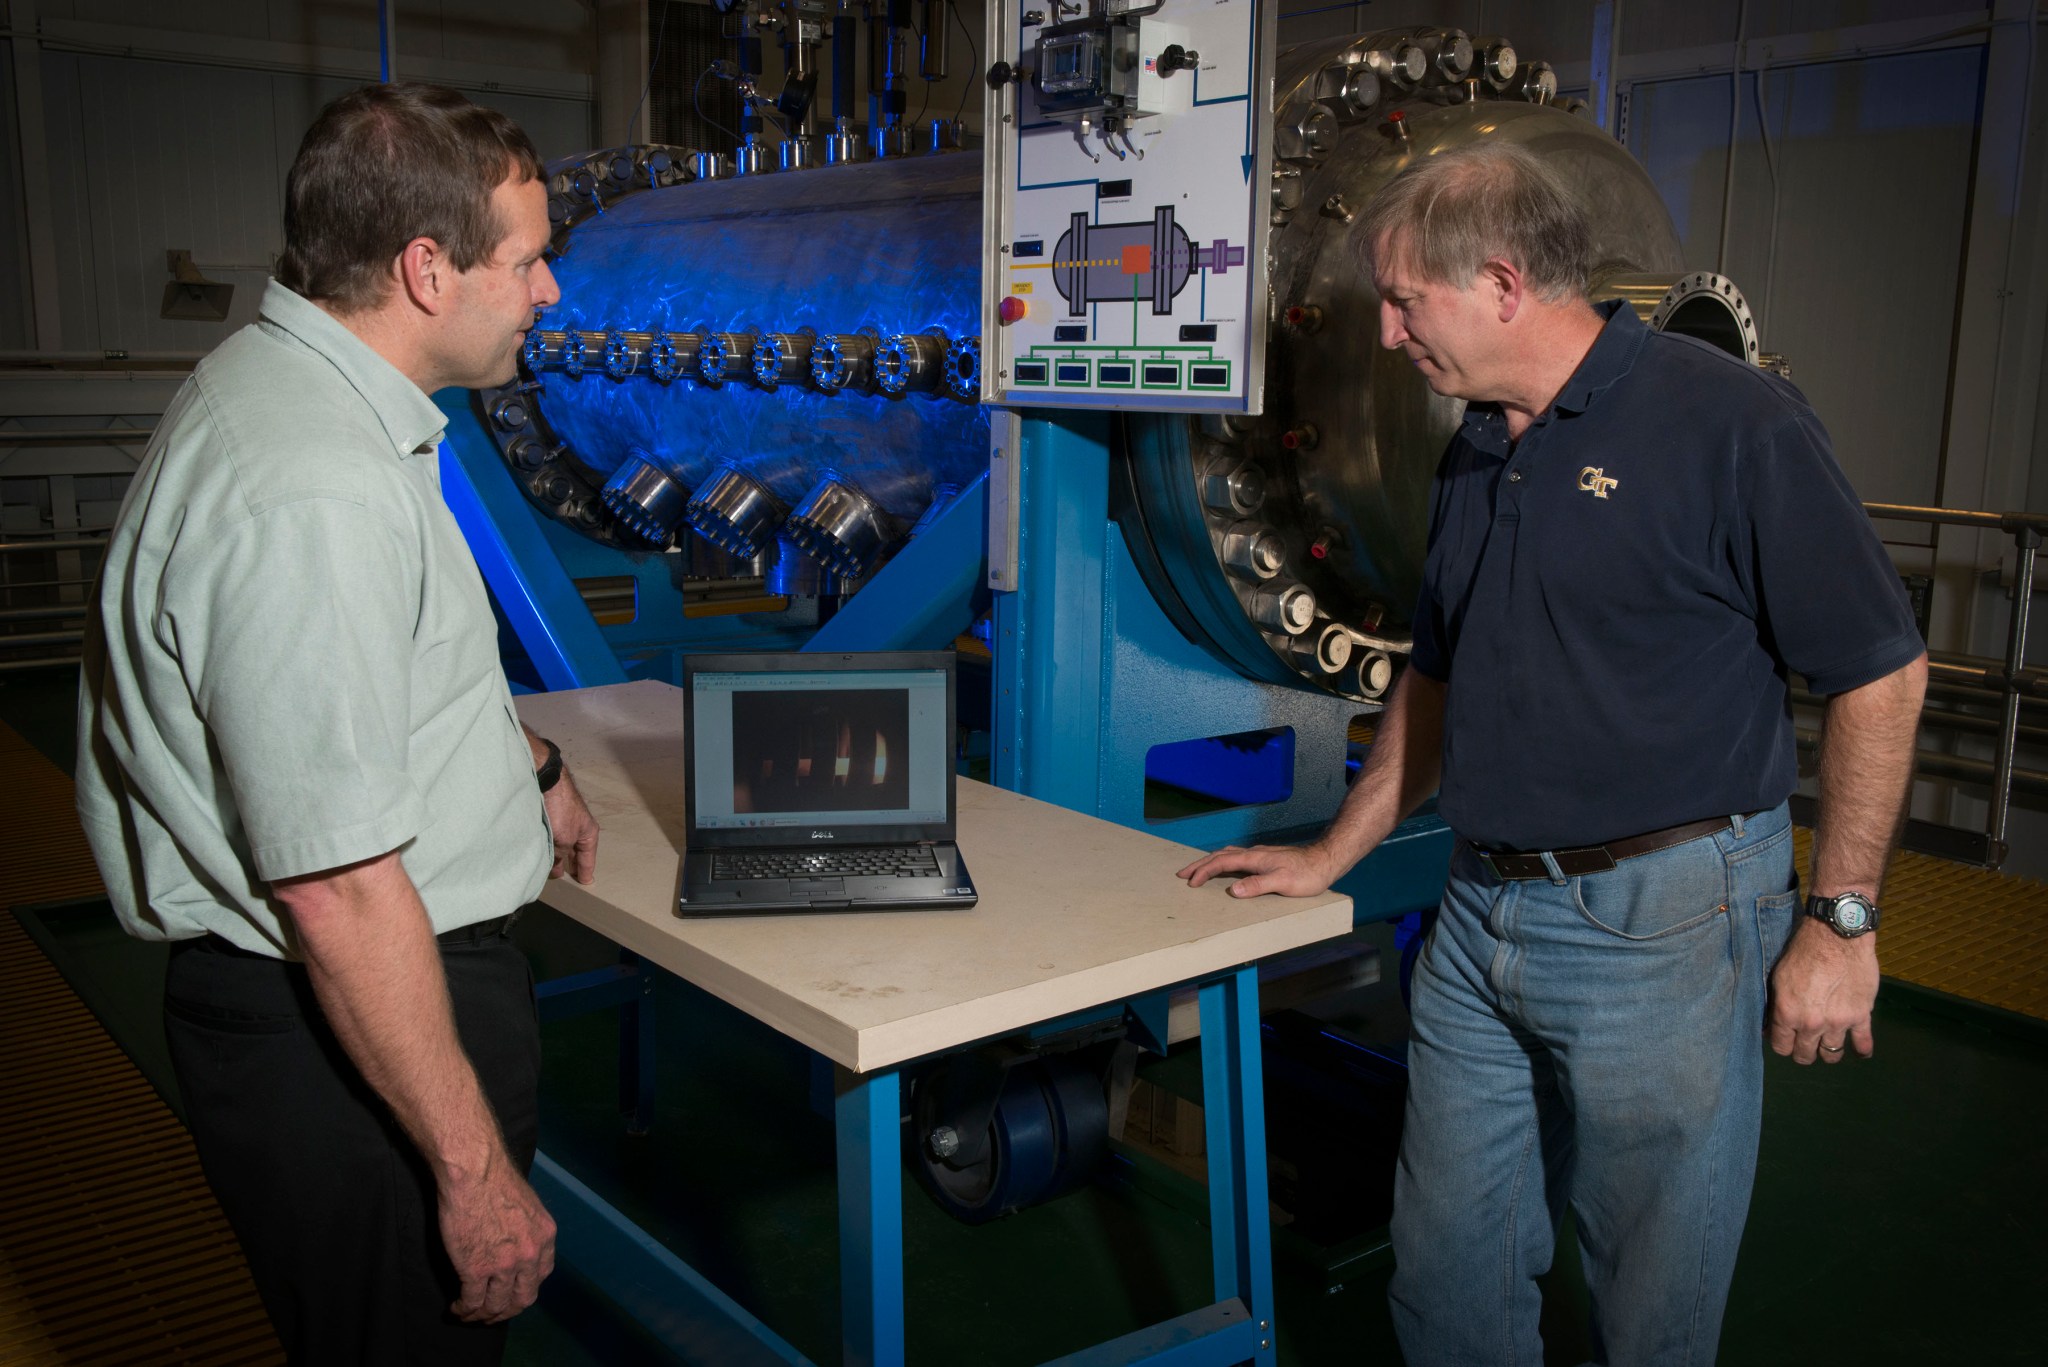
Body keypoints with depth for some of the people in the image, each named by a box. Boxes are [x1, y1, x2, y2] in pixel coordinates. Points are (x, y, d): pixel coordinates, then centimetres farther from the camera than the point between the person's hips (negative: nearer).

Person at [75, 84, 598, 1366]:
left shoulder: (291, 387, 6)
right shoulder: (316, 493, -28)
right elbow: (338, 891, -29)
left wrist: (526, 757, 33)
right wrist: (474, 1168, -22)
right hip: (350, 1026, -10)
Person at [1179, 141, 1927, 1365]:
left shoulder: (1727, 420, -12)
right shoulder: (1476, 458, 11)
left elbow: (1881, 671, -10)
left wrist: (1841, 920, -11)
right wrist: (1331, 858, 19)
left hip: (1663, 927, -7)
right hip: (1480, 920, 7)